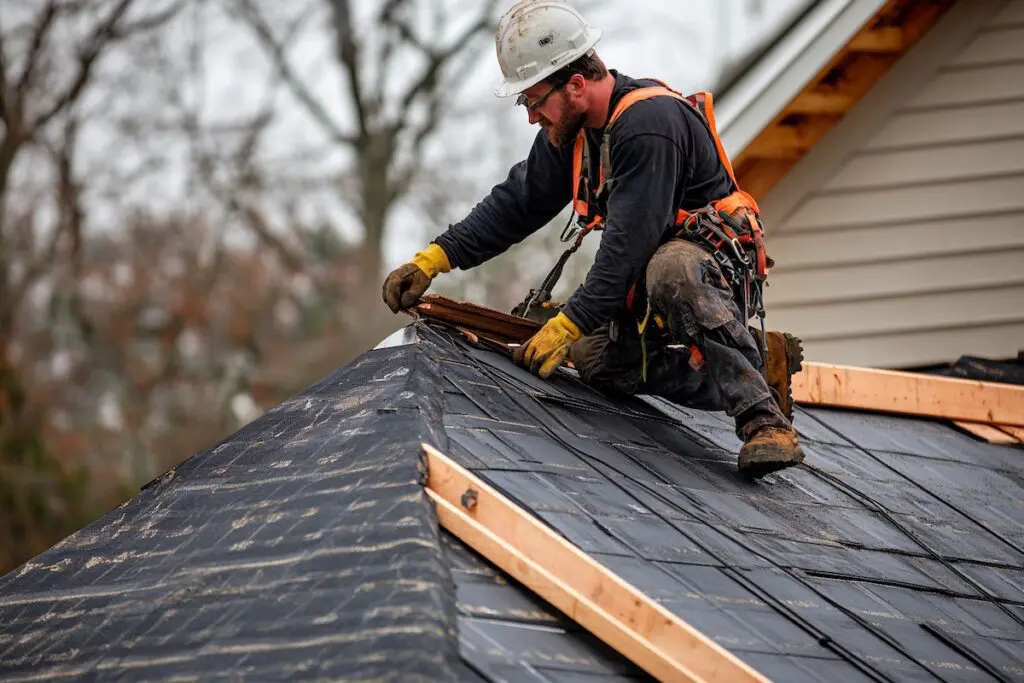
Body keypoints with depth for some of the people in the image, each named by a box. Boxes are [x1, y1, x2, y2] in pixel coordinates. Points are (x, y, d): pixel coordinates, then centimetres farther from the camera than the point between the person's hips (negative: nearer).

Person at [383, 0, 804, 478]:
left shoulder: (649, 123, -26)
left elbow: (630, 243, -29)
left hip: (712, 259, -10)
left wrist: (569, 323, -28)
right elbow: (516, 202, 10)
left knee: (670, 271, -42)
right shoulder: (570, 129, 3)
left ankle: (762, 418, -42)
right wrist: (433, 259, 1)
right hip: (644, 277, 10)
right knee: (594, 360, -12)